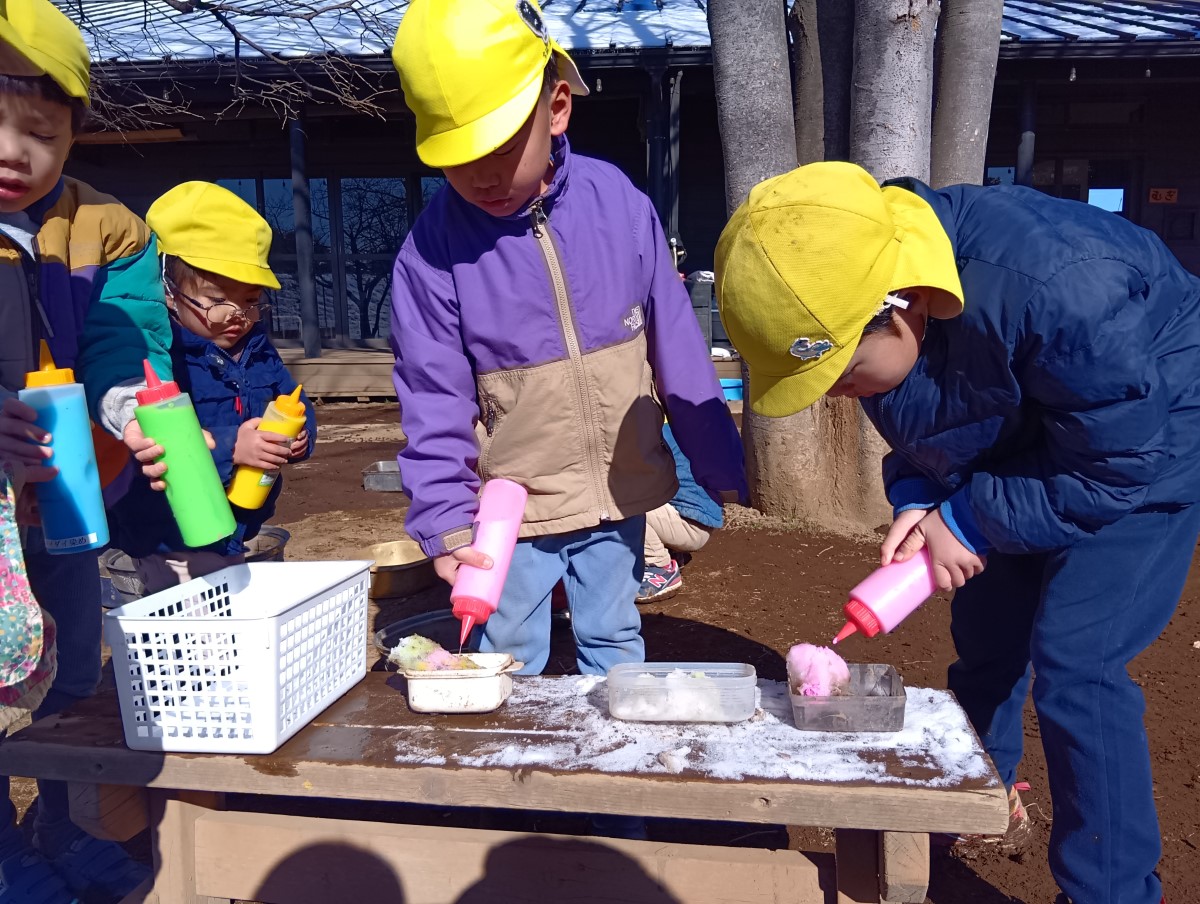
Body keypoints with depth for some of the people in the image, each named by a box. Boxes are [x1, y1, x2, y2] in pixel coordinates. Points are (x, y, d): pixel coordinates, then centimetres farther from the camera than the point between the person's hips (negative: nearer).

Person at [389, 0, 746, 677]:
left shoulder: (619, 203, -9)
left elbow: (677, 348, -1)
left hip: (621, 494, 2)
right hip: (509, 513, -1)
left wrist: (723, 465, 5)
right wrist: (448, 522, -19)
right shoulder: (432, 248, -13)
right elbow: (434, 403, -10)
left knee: (616, 646, 20)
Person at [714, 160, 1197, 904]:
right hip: (1019, 443, 7)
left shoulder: (1064, 289, -41)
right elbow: (915, 421, -1)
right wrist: (918, 500, -18)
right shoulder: (849, 299, -19)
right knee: (984, 635, 13)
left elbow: (1114, 467, -28)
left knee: (1075, 668, -12)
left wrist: (965, 521, -23)